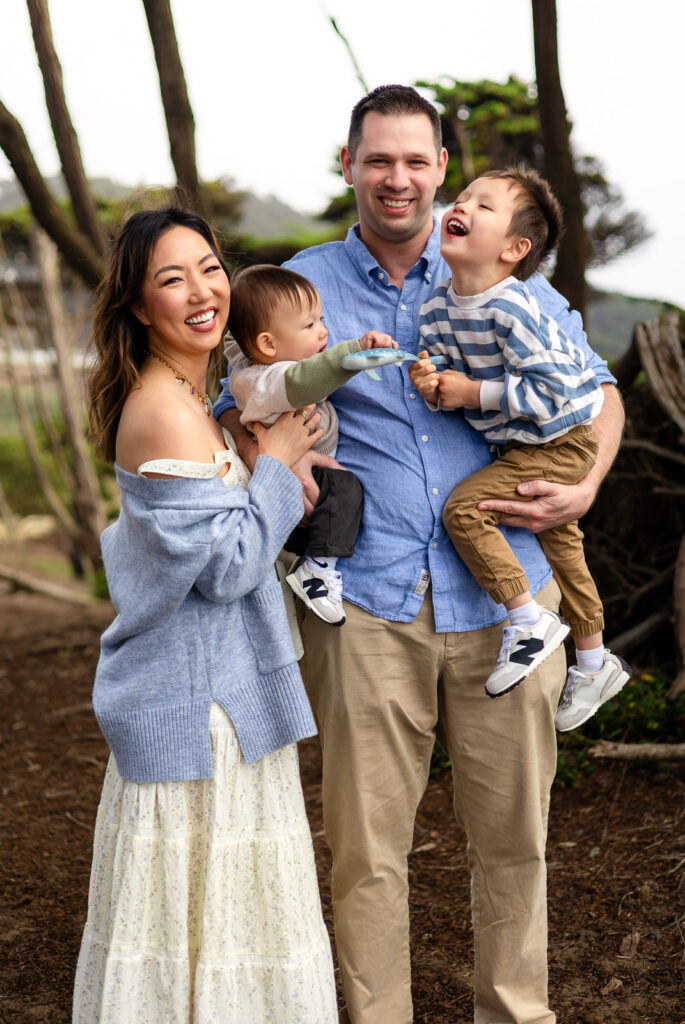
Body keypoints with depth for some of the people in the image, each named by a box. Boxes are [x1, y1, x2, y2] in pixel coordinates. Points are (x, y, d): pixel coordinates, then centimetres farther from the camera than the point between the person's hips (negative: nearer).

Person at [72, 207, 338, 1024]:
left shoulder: (188, 399, 10)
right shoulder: (165, 412, -21)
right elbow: (226, 564, -22)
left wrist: (278, 479, 10)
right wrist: (276, 463, -11)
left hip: (197, 690, 10)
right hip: (194, 704, -10)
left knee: (191, 915, 20)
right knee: (204, 916, 3)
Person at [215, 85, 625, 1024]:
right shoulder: (307, 284, 8)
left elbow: (597, 388, 17)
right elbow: (237, 405, 16)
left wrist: (585, 489, -1)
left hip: (503, 594, 1)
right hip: (368, 602, -1)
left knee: (512, 832, 10)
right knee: (367, 845, 3)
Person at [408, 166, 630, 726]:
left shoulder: (512, 308, -29)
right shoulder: (436, 309, -4)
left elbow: (555, 387, -30)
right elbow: (452, 381, 3)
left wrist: (474, 393, -26)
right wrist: (435, 387, -21)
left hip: (561, 440, -9)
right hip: (523, 443, 9)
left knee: (463, 507, -19)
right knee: (560, 542, 21)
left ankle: (528, 618, -4)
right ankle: (595, 662, 39)